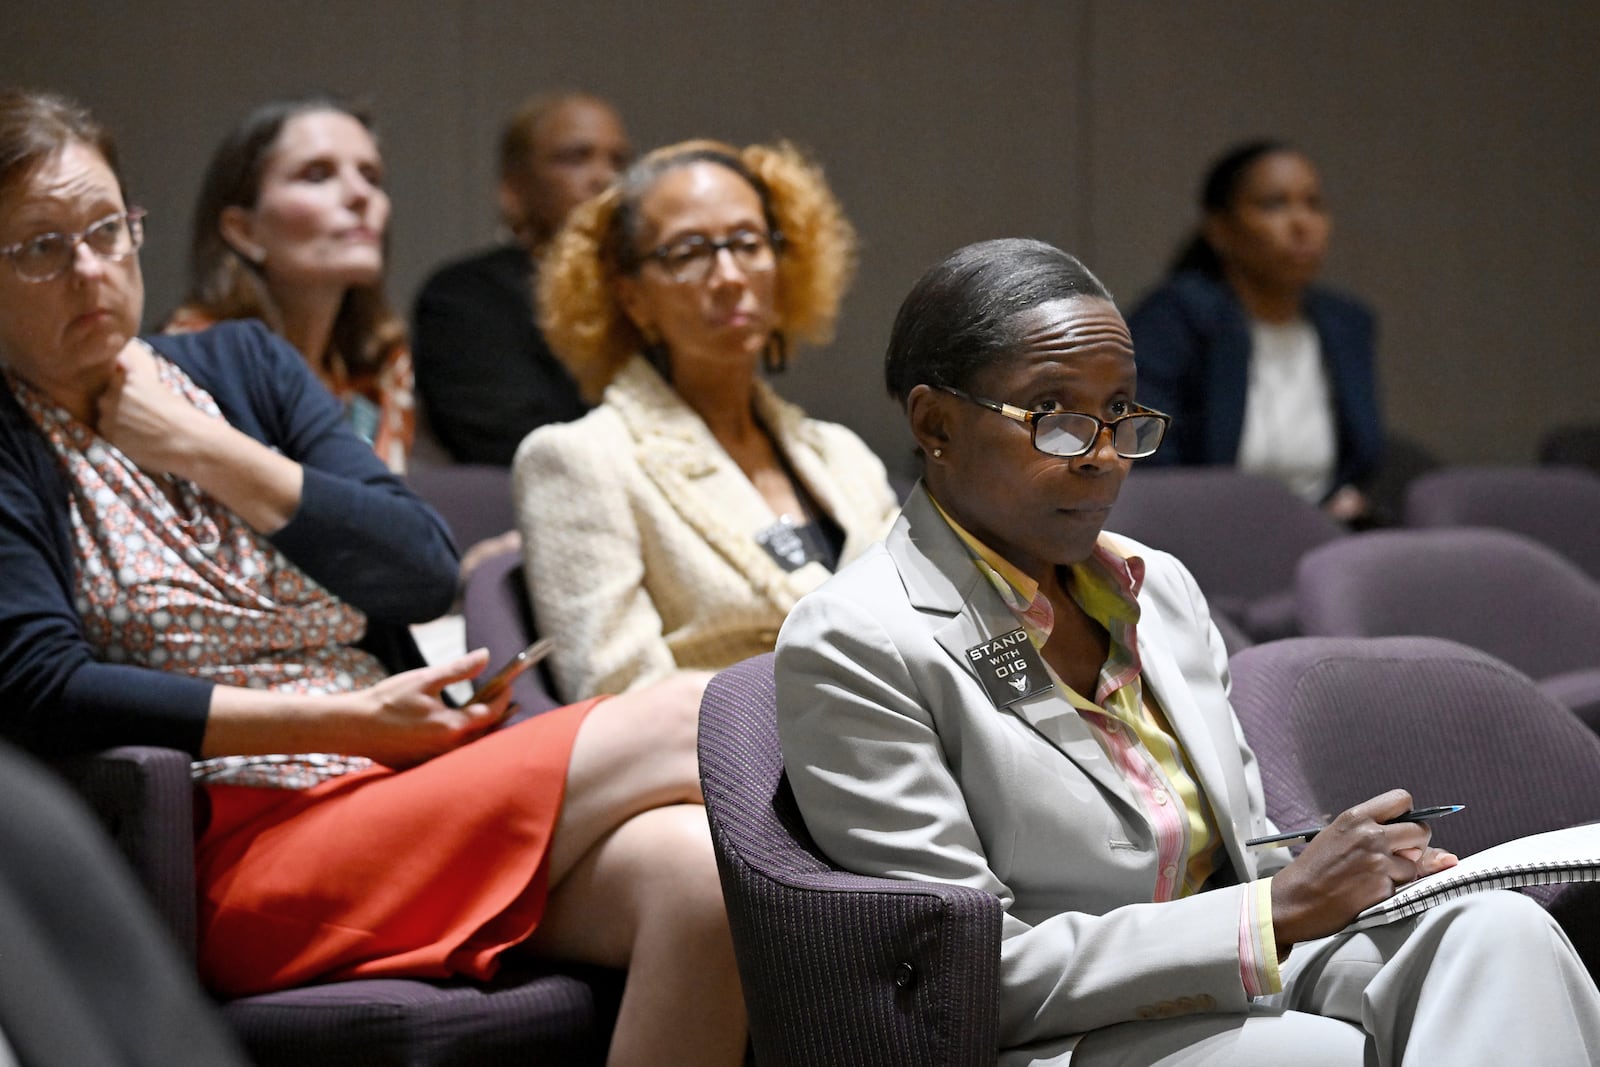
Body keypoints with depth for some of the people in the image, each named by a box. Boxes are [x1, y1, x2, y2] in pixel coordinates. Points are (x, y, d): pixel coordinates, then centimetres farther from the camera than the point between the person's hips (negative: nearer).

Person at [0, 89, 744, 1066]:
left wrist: (204, 450, 0)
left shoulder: (243, 363, 19)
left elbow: (429, 570, 8)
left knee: (698, 872, -26)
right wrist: (355, 721, -13)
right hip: (250, 847, -5)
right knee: (691, 722, -21)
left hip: (421, 788, 6)